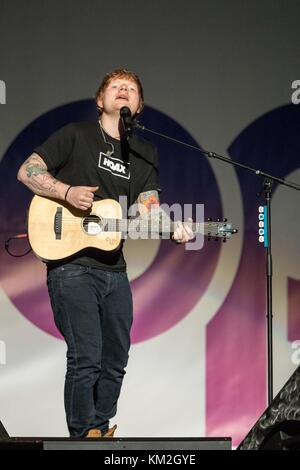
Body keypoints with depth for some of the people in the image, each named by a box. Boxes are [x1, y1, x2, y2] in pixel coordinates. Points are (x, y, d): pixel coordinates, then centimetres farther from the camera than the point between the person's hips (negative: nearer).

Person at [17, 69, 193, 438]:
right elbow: (27, 172, -2)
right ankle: (84, 437, -2)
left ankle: (100, 430, 25)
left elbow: (148, 207, 8)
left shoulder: (146, 154, 16)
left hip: (114, 269, 6)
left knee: (115, 360, 10)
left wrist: (172, 229, -14)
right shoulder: (76, 135, 1)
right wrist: (68, 192, -18)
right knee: (86, 358, -12)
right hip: (71, 265, -6)